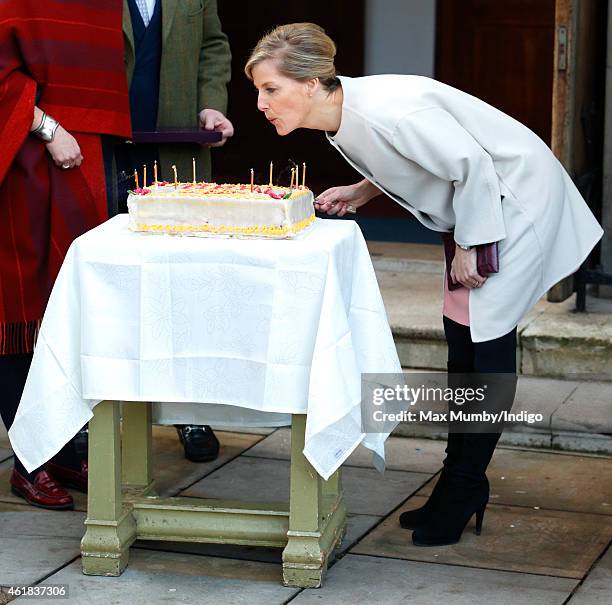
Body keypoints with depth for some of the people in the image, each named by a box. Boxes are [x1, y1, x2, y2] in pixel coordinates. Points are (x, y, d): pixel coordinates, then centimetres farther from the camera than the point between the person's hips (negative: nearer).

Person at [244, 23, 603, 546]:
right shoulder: (342, 118, -1)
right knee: (462, 333, 9)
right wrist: (363, 191, -1)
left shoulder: (382, 110, -30)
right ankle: (464, 488, 17)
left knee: (485, 341, -8)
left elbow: (471, 163, -27)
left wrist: (470, 246, -18)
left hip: (519, 199, -10)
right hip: (482, 201, 10)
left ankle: (460, 494, 1)